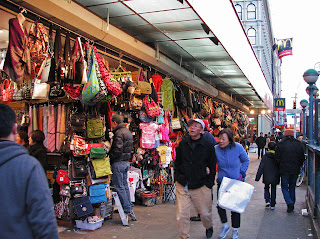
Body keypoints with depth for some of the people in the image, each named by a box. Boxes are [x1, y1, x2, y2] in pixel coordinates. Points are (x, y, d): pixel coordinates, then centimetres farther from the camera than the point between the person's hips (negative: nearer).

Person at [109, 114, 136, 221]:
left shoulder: (119, 133, -15)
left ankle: (127, 209, -1)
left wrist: (110, 156, -9)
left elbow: (117, 150, -22)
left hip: (118, 163, -9)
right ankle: (130, 207, 18)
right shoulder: (128, 131, 15)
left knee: (119, 187, -2)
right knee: (125, 185, 14)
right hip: (126, 162, 9)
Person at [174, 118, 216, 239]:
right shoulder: (183, 143, 4)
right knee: (182, 215, 1)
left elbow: (212, 166, 3)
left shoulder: (208, 145, -3)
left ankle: (209, 228, 43)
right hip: (182, 185, 2)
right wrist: (177, 179, 7)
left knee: (205, 213, 11)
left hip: (201, 186, -2)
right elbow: (177, 162, 13)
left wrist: (209, 184, -1)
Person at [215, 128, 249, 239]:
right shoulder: (216, 149, -10)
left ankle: (235, 230, 25)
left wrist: (241, 173, -4)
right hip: (222, 181, 1)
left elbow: (246, 160, 3)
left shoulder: (238, 147, -11)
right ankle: (225, 225, 23)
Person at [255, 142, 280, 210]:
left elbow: (261, 167, -9)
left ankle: (267, 201, 0)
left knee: (266, 188, 17)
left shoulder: (265, 156, -9)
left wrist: (257, 177, -4)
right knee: (273, 190, 11)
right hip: (275, 177, 1)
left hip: (267, 177, -1)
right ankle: (272, 205, 12)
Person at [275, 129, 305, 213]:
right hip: (295, 170, 3)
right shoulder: (299, 144, 2)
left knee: (284, 187, 6)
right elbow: (302, 158, 7)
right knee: (292, 187, 16)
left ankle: (289, 203, -13)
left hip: (284, 169, -3)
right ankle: (292, 205, 19)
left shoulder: (280, 144, -8)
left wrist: (280, 166, 10)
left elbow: (277, 157, -6)